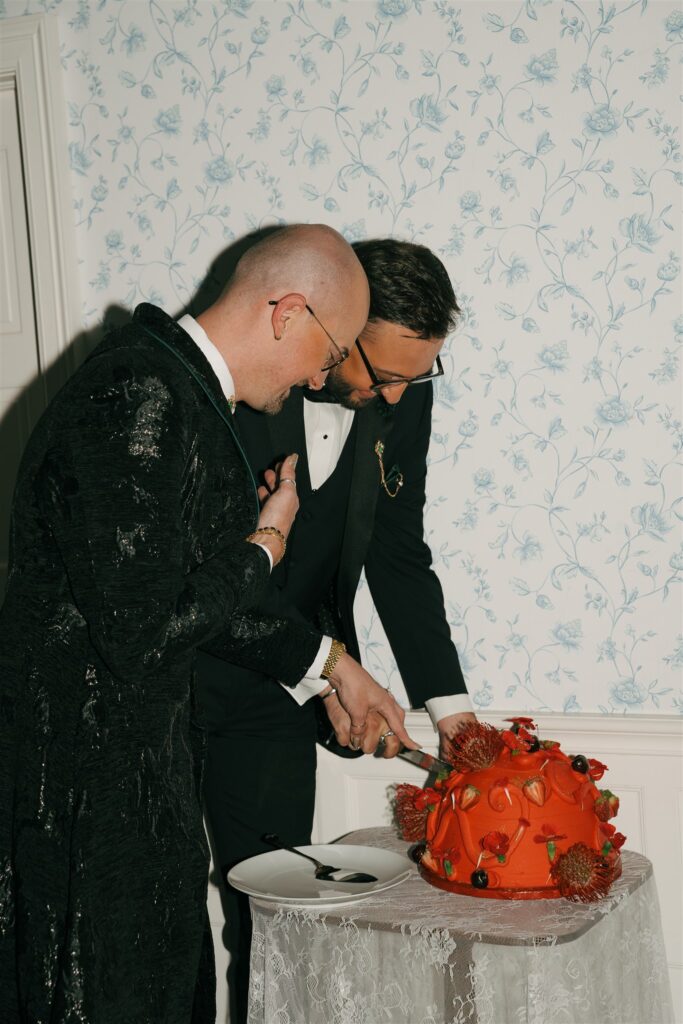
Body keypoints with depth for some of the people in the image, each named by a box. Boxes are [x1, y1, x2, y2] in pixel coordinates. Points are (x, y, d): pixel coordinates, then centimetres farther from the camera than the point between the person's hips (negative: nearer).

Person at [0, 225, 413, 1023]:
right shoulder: (143, 399, -23)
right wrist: (266, 544, -10)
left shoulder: (181, 389, 10)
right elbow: (142, 627, -26)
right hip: (79, 769, -10)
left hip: (140, 756, 10)